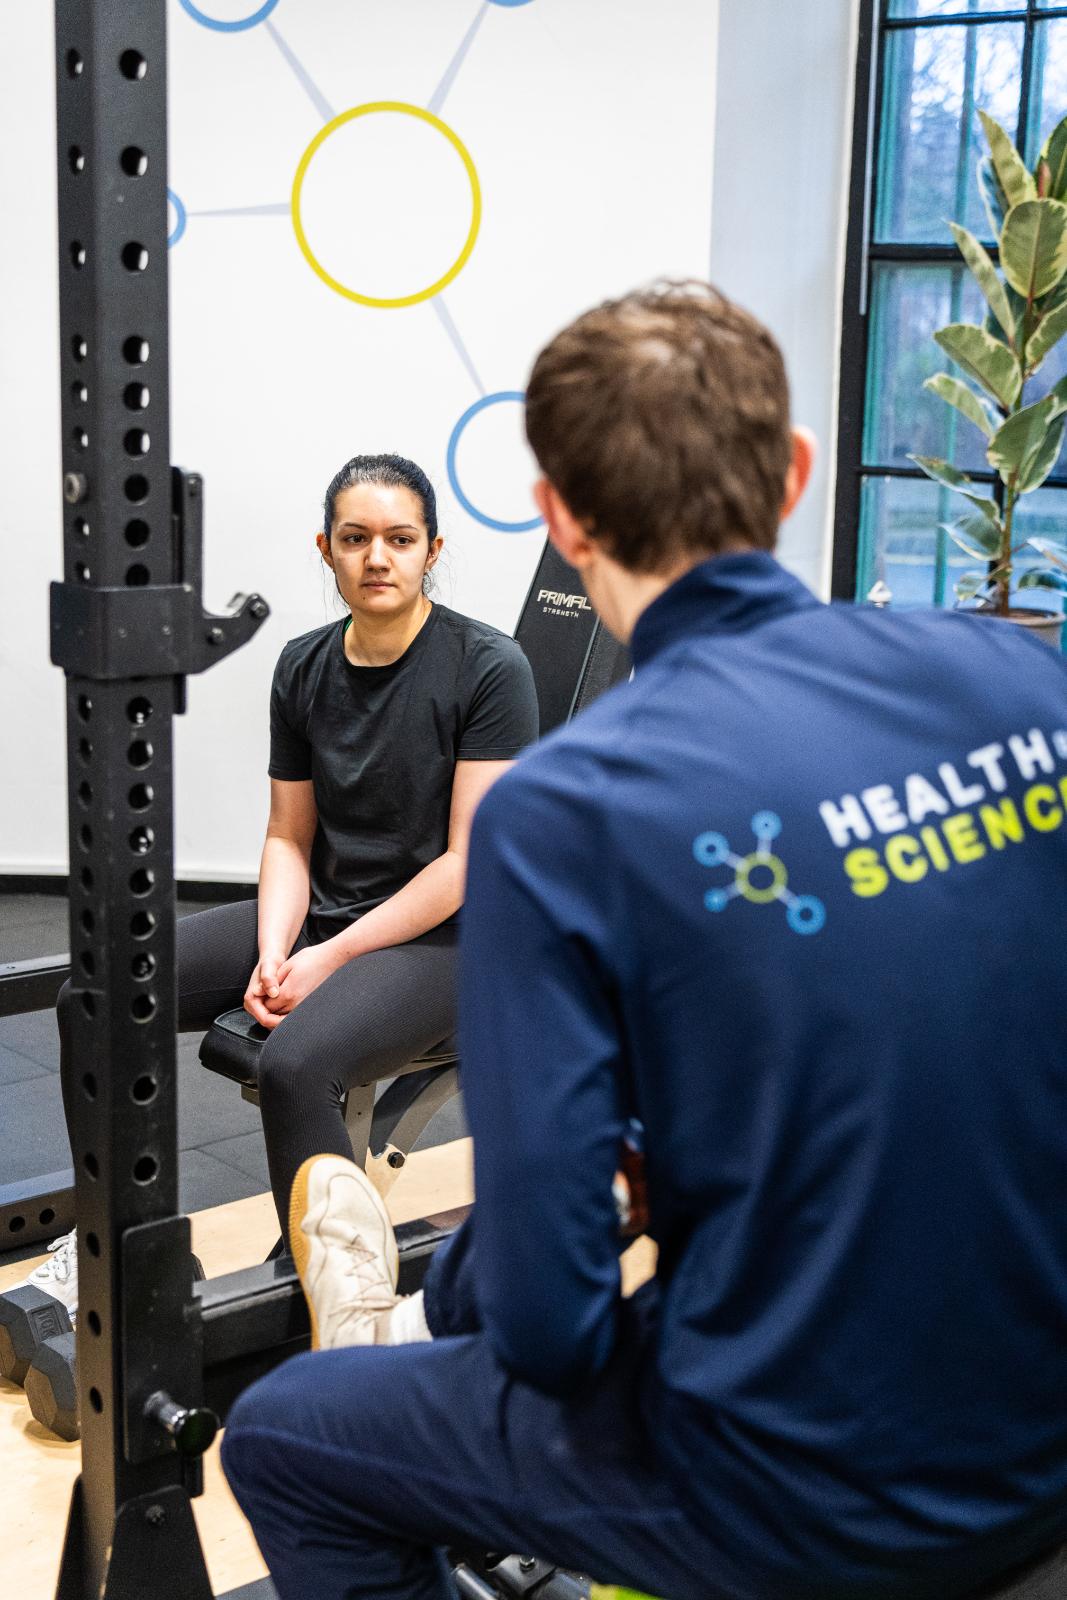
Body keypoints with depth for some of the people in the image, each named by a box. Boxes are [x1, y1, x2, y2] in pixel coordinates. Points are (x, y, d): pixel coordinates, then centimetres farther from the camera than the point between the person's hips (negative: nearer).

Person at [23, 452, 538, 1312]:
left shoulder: (487, 667, -13)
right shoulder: (304, 668, 5)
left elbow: (471, 862, -15)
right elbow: (289, 837, 9)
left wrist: (330, 959, -17)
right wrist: (273, 954, -9)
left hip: (437, 936, -6)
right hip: (320, 911, 6)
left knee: (295, 1063, -35)